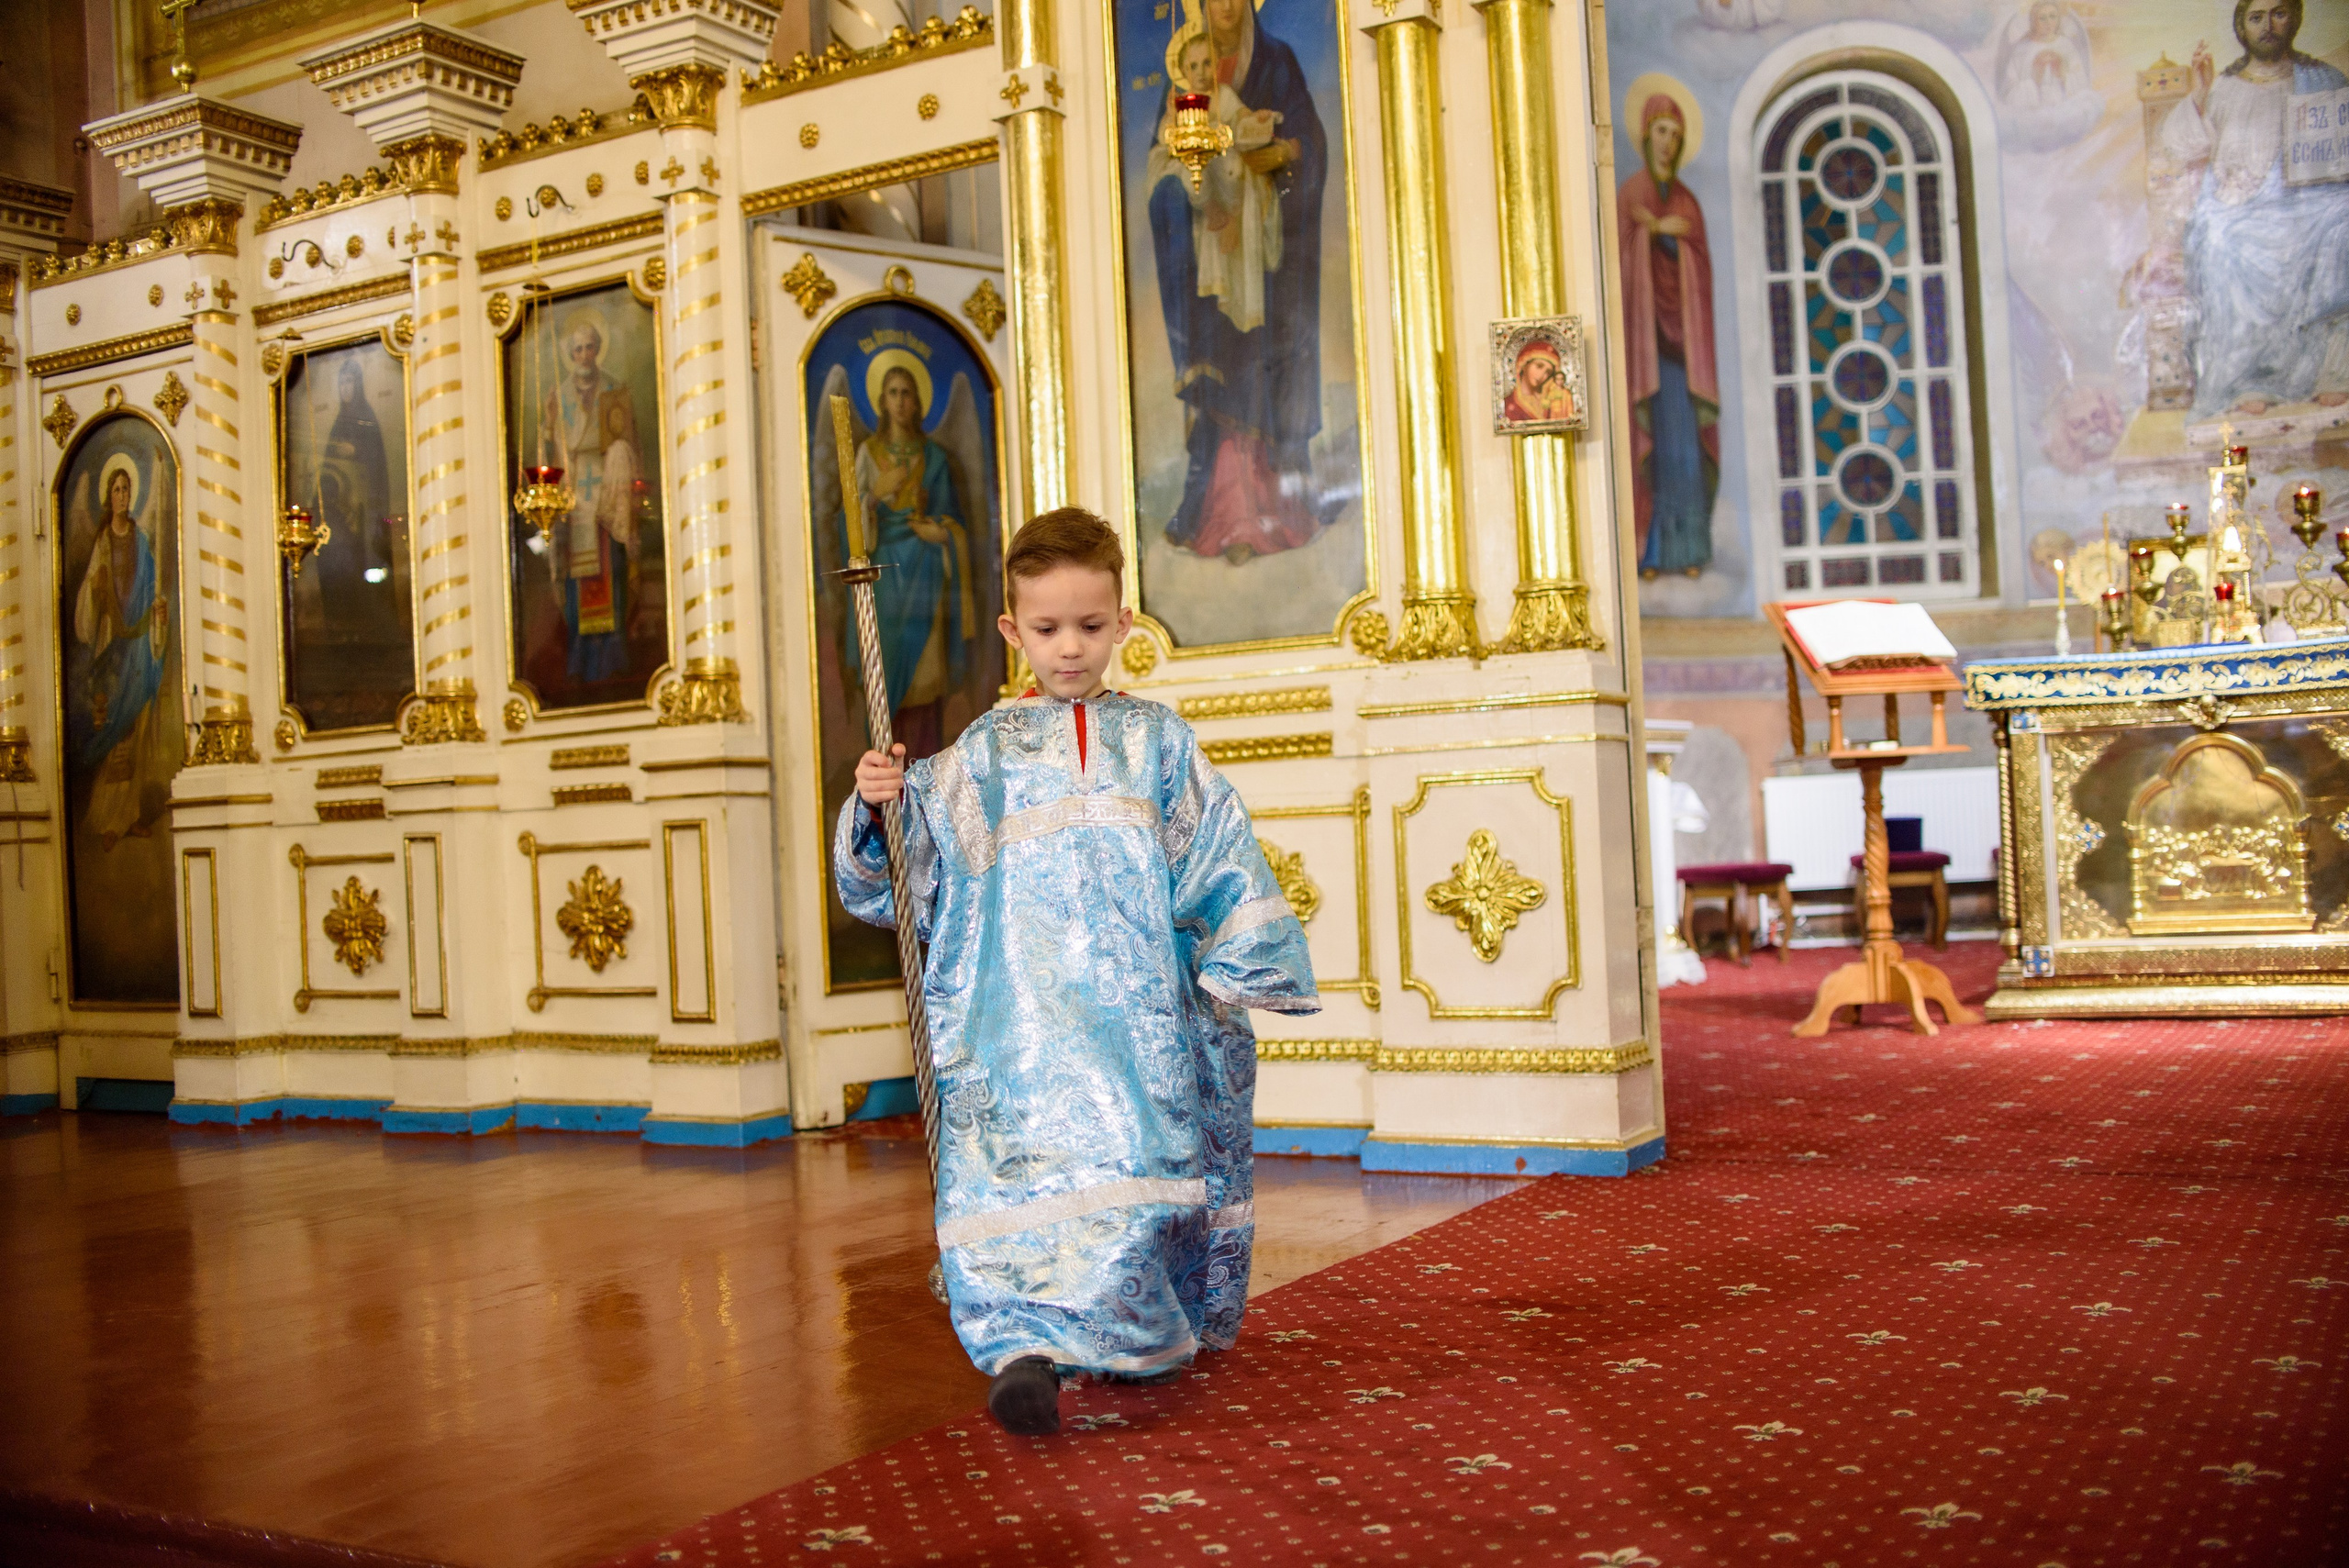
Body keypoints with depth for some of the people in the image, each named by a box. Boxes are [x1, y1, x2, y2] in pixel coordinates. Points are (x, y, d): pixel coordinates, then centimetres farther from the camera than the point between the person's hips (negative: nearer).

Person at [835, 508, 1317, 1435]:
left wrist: (1235, 969, 2)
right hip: (1022, 1012, -1)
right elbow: (905, 873, 12)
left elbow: (1219, 868, 11)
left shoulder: (1157, 743, 14)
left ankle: (1138, 1339, 17)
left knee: (1136, 1155, -1)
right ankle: (1026, 1347, -20)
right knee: (1024, 1165, -16)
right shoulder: (979, 757, 13)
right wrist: (877, 809, -6)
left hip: (1139, 1007, 1)